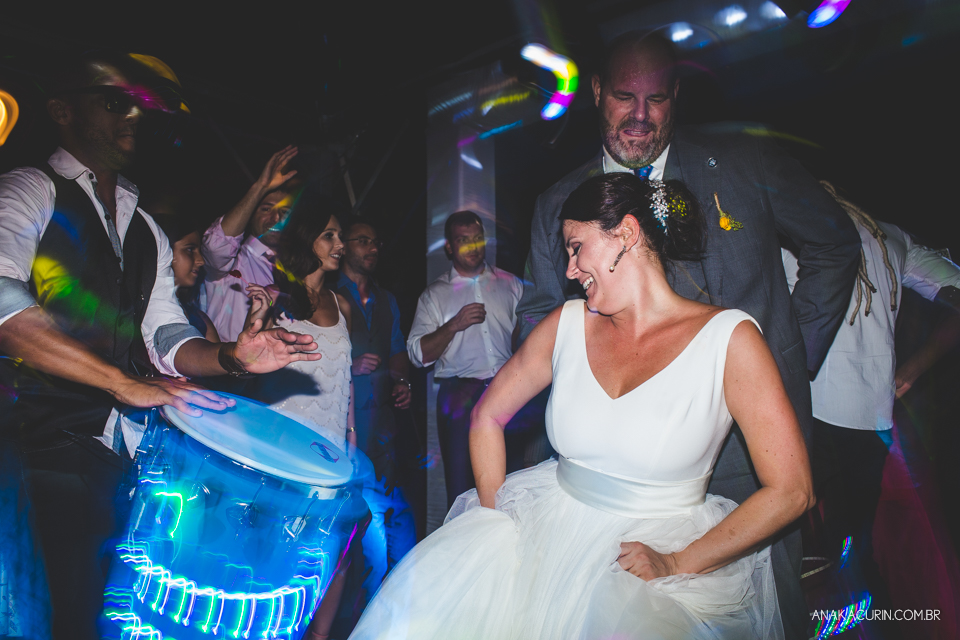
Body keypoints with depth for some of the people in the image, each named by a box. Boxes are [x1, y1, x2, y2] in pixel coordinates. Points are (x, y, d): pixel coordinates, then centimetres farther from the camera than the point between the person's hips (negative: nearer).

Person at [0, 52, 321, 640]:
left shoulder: (148, 232, 19)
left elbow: (167, 336, 13)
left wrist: (231, 357, -8)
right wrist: (125, 381, -23)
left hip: (137, 447, 5)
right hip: (57, 438, -5)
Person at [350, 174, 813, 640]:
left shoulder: (728, 337, -9)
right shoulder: (568, 324, 3)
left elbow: (790, 491, -9)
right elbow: (488, 415, 11)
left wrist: (677, 564, -11)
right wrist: (495, 519, 2)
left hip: (658, 547, -2)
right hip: (550, 527, 3)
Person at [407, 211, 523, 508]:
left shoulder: (509, 283, 14)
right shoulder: (434, 294, 8)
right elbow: (418, 354, 2)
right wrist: (454, 325, -11)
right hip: (460, 396, -1)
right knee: (462, 484, -1)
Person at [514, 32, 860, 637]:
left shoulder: (747, 163, -2)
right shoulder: (558, 205, 1)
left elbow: (834, 245, 10)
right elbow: (539, 314, 9)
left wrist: (796, 358, 3)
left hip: (753, 448, 0)